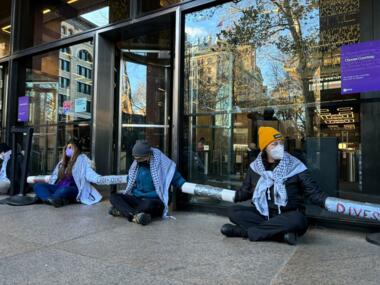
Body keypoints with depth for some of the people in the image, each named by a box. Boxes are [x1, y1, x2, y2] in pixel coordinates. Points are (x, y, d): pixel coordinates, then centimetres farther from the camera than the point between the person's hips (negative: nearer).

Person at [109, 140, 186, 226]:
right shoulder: (136, 166, 6)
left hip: (155, 202, -5)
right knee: (113, 197, -18)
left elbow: (178, 180, -3)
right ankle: (136, 215, -38)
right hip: (137, 200, 6)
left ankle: (122, 211, -23)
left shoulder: (162, 164, -9)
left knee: (148, 204, -42)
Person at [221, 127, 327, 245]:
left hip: (287, 217, -2)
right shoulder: (255, 167, 2)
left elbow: (313, 191, -5)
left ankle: (243, 231, -28)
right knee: (233, 211, -19)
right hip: (262, 215, 3)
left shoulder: (295, 166, -6)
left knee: (298, 220, -36)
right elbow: (246, 191, 13)